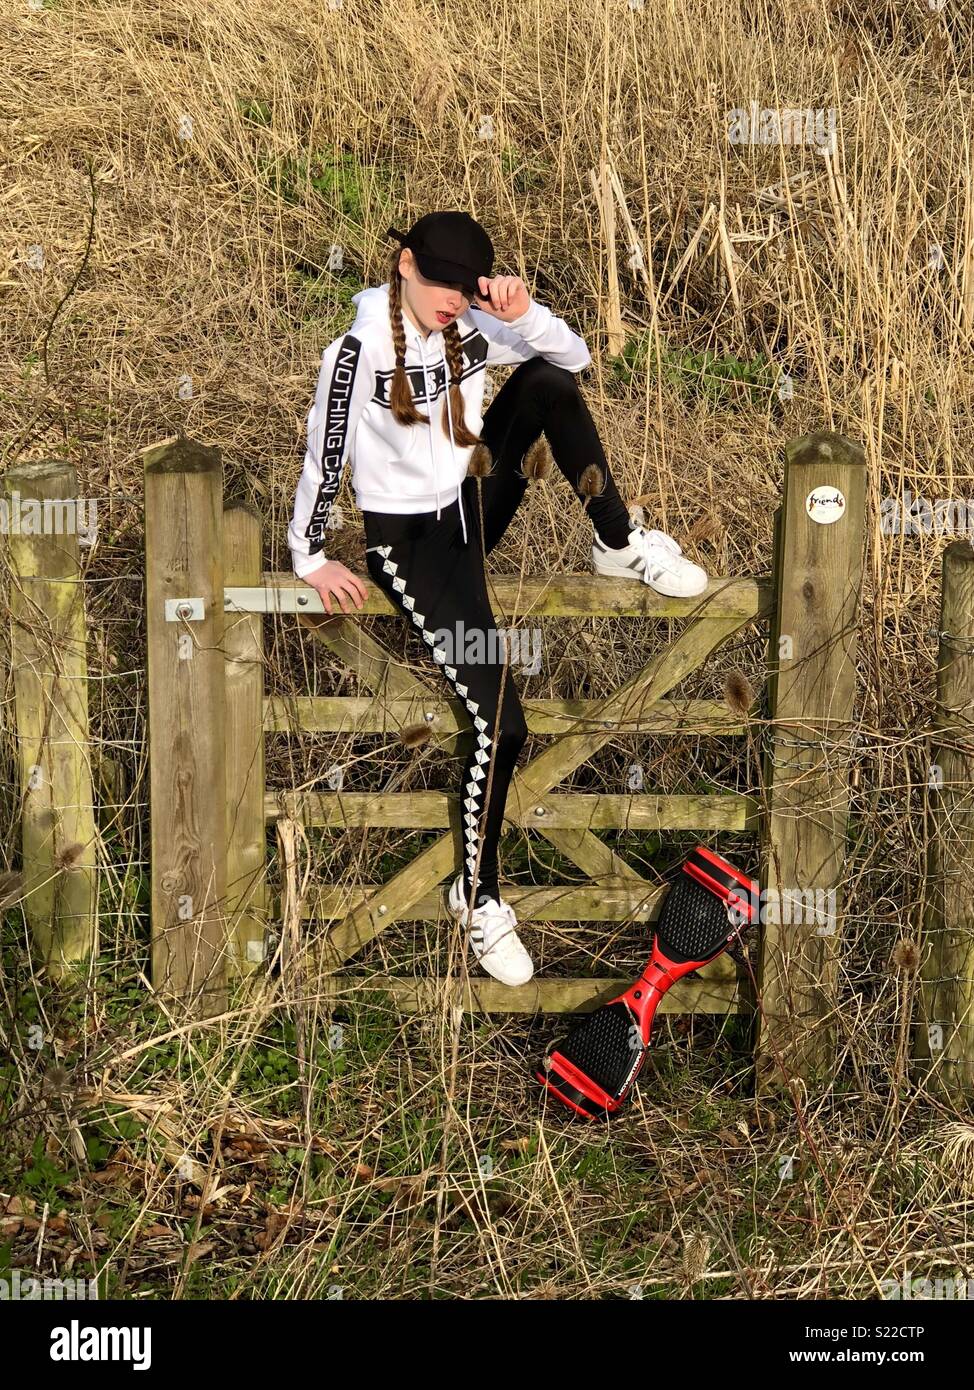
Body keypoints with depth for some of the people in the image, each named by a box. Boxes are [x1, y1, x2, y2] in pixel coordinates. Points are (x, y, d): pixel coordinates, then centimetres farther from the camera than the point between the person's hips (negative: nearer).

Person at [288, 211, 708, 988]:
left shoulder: (470, 327, -4)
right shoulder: (359, 350, -19)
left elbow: (576, 358, -2)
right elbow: (324, 456, -11)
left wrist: (525, 315, -21)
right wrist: (310, 558, -5)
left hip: (474, 506, 6)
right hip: (409, 538, -6)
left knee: (549, 382, -18)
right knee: (501, 723, -15)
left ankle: (620, 547, -6)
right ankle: (478, 897, 3)